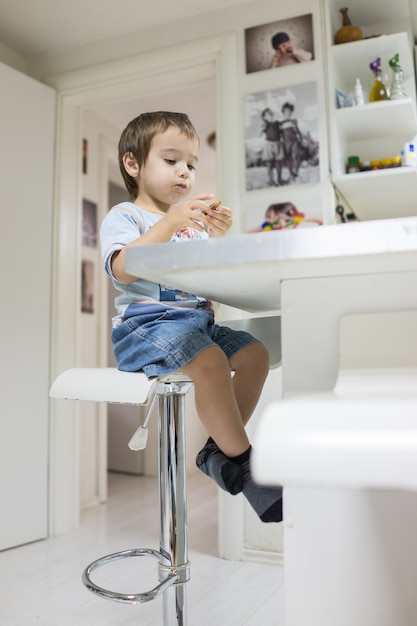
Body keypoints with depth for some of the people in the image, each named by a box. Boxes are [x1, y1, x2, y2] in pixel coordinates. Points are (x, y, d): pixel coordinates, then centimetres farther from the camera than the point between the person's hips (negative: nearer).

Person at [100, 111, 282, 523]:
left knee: (255, 353, -5)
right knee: (210, 361, -31)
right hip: (146, 322, -8)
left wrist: (218, 239, -3)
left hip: (197, 320, 8)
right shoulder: (124, 216, 2)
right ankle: (242, 461, -13)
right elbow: (122, 270, -19)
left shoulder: (192, 221, 21)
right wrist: (170, 223, -25)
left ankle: (219, 449, 2)